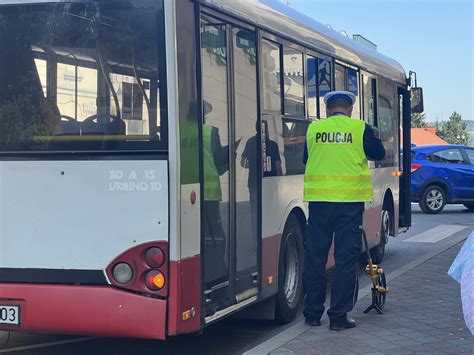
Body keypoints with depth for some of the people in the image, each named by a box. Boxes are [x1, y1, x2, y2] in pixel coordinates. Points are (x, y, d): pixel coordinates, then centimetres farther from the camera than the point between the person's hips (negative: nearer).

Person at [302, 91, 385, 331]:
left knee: (314, 257, 10)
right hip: (349, 200, -2)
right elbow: (378, 153, 8)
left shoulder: (314, 128, 5)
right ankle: (339, 316, 4)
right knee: (346, 259, 4)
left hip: (319, 199, 2)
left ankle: (312, 313, 17)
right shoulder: (360, 128, -2)